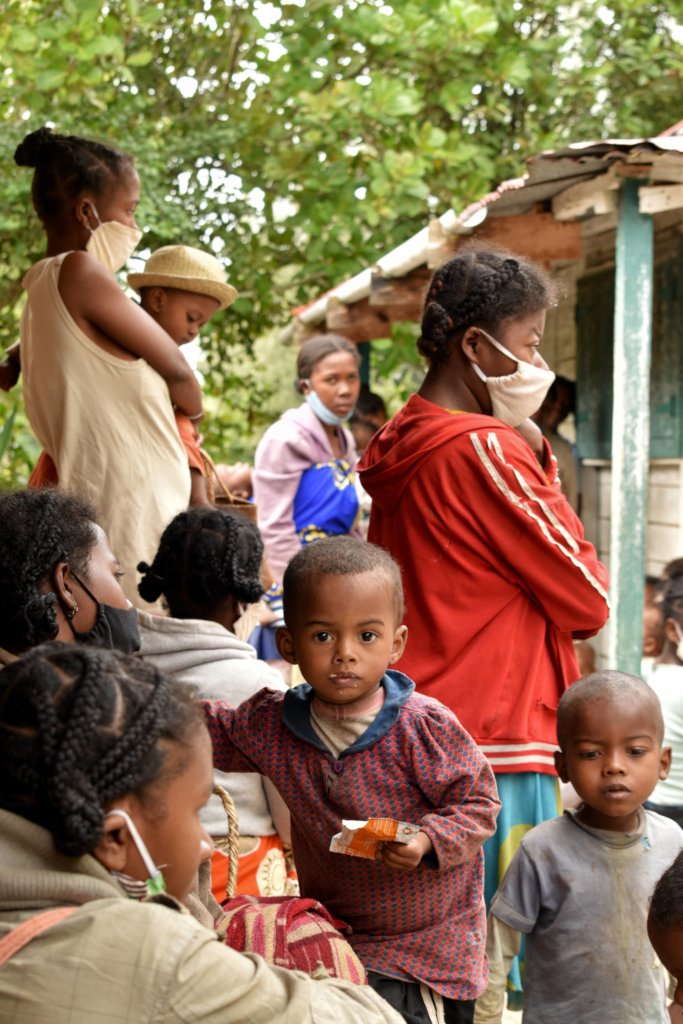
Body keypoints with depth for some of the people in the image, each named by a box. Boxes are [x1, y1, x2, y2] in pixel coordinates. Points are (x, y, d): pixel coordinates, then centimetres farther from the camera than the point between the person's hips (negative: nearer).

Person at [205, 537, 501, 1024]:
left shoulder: (426, 728, -16)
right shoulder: (273, 724, -3)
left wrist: (429, 842, -26)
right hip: (331, 935, 4)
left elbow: (478, 801, -9)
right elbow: (209, 729, 14)